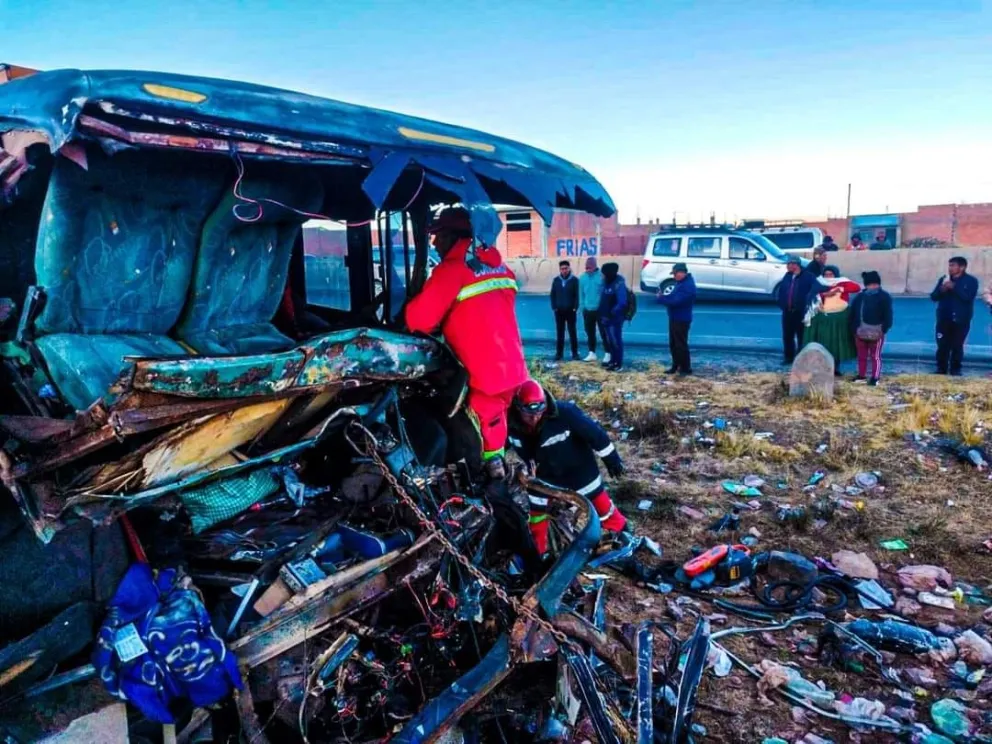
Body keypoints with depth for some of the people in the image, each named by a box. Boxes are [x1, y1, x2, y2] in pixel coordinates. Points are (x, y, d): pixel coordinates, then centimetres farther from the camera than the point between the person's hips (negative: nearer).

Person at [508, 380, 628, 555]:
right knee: (537, 511, 9)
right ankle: (538, 554, 29)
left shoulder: (564, 413, -35)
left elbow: (593, 432, -23)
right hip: (545, 474, 3)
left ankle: (622, 534, 34)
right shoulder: (512, 425, -24)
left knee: (600, 502, 9)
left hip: (578, 467, -3)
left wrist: (611, 458, -13)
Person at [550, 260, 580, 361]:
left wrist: (575, 308, -11)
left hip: (570, 310, -2)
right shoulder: (556, 280, 5)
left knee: (572, 332, 3)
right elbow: (552, 295, 6)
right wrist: (554, 307, -2)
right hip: (559, 311, 3)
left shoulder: (574, 280, -3)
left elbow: (577, 295, -4)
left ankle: (575, 353, 8)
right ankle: (559, 353, 12)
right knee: (559, 333, 7)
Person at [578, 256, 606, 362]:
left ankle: (608, 354, 8)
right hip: (587, 310, 5)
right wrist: (582, 307, 7)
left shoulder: (602, 276, -11)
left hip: (600, 310, -5)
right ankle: (592, 353, 24)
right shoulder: (582, 278, 4)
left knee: (603, 333, 0)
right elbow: (581, 294, 10)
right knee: (590, 333, 13)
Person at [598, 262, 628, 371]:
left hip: (615, 318, -9)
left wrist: (612, 313, -22)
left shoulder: (619, 284, -18)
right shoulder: (607, 282, 9)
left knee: (616, 341, -1)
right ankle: (613, 360, 30)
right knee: (610, 340, 17)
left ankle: (618, 364, 6)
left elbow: (622, 303, -25)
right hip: (606, 317, 9)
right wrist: (602, 314, 9)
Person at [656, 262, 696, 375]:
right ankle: (676, 366, 25)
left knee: (681, 344, -3)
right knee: (673, 344, 15)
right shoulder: (682, 282, 13)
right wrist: (663, 296, -3)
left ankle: (686, 368, 6)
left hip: (681, 320, -10)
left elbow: (676, 301, -27)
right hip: (675, 318, 10)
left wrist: (661, 298, -16)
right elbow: (673, 297, 17)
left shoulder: (688, 285, -21)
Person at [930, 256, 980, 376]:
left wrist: (954, 287, -22)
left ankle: (955, 370, 12)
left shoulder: (971, 281, -2)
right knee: (942, 345, 1)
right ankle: (941, 369, 10)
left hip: (961, 320, -2)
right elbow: (933, 297, 4)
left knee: (957, 346, 2)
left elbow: (968, 297, -17)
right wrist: (941, 290, -16)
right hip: (944, 319, 3)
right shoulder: (943, 279, 8)